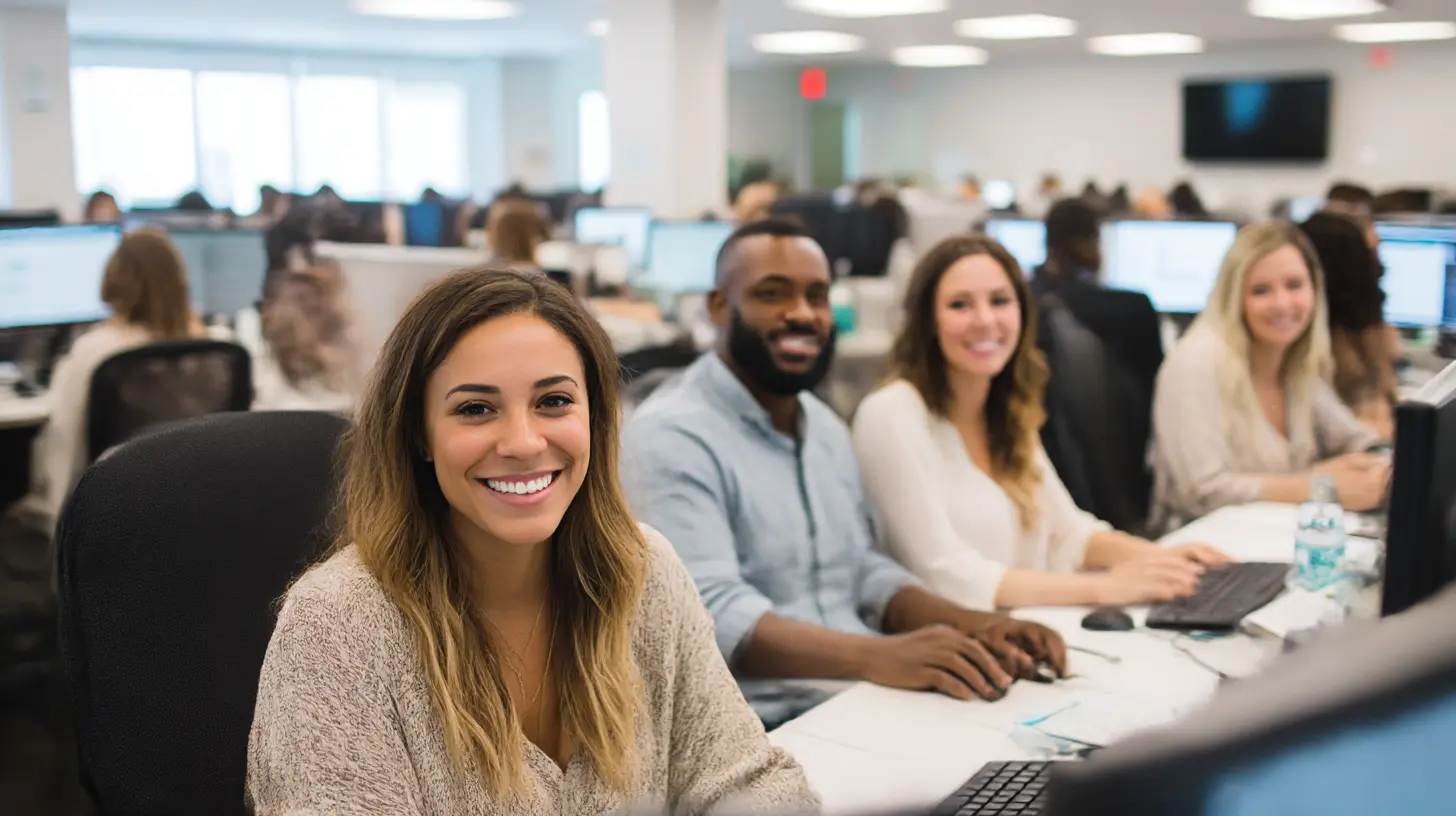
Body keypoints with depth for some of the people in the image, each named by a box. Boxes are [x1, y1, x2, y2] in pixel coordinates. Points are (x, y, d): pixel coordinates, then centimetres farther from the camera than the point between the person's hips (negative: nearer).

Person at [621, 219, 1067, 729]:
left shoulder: (825, 427, 15)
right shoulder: (671, 437, -12)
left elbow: (863, 572, 15)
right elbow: (707, 615, -23)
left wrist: (973, 626, -3)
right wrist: (877, 657, -34)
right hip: (753, 733, -8)